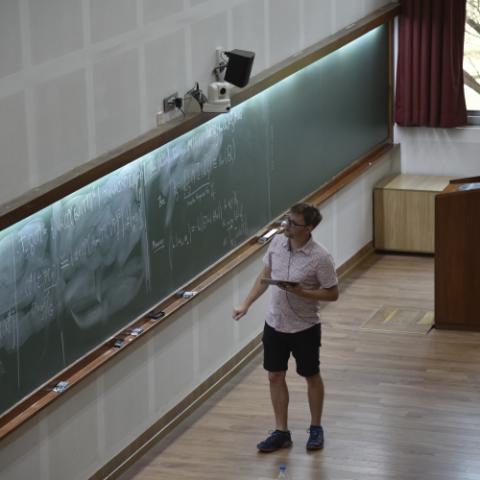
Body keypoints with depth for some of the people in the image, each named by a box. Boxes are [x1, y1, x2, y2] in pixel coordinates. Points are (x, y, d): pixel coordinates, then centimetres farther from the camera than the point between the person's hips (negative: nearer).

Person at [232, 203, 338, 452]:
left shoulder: (320, 257, -22)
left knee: (312, 377, 13)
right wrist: (246, 304, 3)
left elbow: (332, 294, -14)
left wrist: (301, 292, -27)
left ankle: (316, 429, 30)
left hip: (304, 328, -5)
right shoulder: (277, 242, -6)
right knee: (275, 377, 10)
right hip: (274, 324, 5)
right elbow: (265, 275, 8)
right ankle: (281, 432, 22)